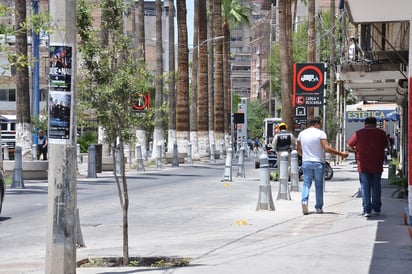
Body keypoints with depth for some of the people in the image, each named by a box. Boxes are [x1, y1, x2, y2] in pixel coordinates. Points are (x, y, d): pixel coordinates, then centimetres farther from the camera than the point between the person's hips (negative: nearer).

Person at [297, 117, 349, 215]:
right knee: (319, 185, 6)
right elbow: (327, 148, -16)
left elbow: (299, 150, 12)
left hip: (306, 162, 3)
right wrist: (341, 154, -11)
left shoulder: (302, 133, 7)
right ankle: (319, 207, 9)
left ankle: (304, 200, -21)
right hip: (318, 163, -3)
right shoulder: (320, 133, -7)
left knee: (306, 183, 5)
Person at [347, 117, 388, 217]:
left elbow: (349, 145, 5)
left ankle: (367, 209, -5)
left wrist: (356, 150, 23)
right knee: (376, 187, 15)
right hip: (377, 166, 2)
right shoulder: (381, 133, -1)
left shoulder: (358, 133, -6)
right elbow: (386, 145, 14)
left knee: (365, 187, 1)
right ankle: (377, 208, 22)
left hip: (363, 166, -2)